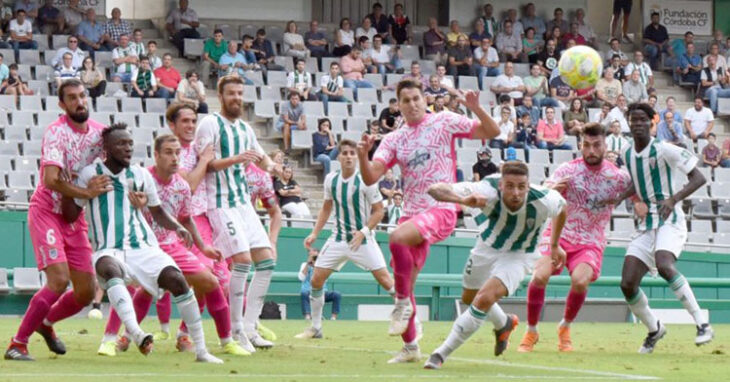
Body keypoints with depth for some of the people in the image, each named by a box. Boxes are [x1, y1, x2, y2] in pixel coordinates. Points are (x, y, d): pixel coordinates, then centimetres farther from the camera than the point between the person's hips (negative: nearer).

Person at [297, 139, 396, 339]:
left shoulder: (365, 181, -13)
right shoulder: (331, 180, 1)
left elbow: (379, 211, -8)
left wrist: (363, 232, -20)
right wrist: (314, 234, 6)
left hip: (363, 239, -4)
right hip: (338, 238, 4)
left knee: (384, 279, -13)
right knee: (316, 279, -1)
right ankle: (315, 328, 13)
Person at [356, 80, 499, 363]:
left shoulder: (444, 122, 2)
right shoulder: (394, 140, 12)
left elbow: (491, 132, 0)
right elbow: (370, 178, 3)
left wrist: (475, 108, -18)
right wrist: (362, 155, -17)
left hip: (440, 210, -6)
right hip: (412, 212, 6)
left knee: (397, 238, -34)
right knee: (402, 283, 5)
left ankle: (403, 303, -18)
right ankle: (410, 347, 19)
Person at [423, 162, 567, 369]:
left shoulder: (543, 202, -32)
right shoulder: (487, 192, -36)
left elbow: (562, 206, -4)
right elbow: (435, 189, -43)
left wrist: (555, 246, 8)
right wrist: (462, 200, -63)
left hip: (518, 256, -3)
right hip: (487, 248, 3)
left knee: (484, 299, -24)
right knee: (469, 298, 23)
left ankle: (441, 353, -11)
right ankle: (504, 324, 55)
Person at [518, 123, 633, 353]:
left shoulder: (618, 177, -3)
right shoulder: (567, 170, -8)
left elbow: (639, 197, 14)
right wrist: (552, 190, -39)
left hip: (591, 243, 0)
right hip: (559, 234, 0)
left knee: (580, 281, -28)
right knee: (539, 276, -25)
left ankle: (565, 327, 2)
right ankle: (531, 332, -3)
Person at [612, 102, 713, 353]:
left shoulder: (664, 151, -10)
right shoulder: (628, 156, 10)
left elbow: (698, 178, -13)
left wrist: (673, 198, -28)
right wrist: (620, 198, 11)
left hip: (670, 221, -7)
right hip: (646, 226, 7)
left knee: (664, 266, -35)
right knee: (628, 284, -3)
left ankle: (702, 324, -28)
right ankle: (654, 330, 23)